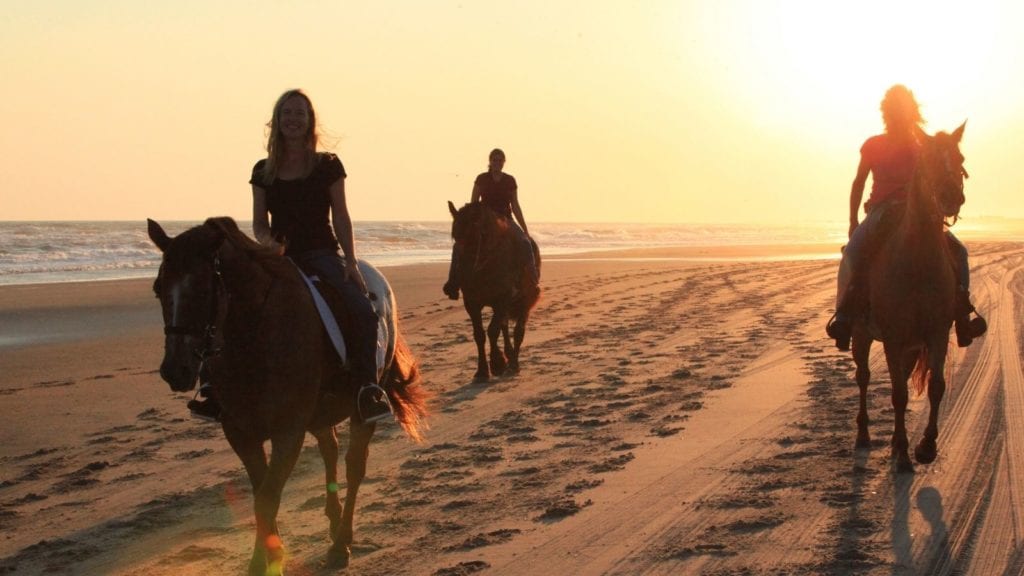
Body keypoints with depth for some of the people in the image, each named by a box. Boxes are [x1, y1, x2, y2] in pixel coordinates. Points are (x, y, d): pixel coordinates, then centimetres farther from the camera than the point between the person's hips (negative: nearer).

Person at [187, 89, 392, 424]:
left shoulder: (328, 166, 5)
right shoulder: (263, 171, 11)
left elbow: (341, 218, 4)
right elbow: (259, 222, 13)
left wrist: (351, 262, -7)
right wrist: (267, 242, -11)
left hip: (321, 253, -2)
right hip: (279, 256, 3)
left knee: (363, 311, -28)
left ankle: (367, 386, -20)